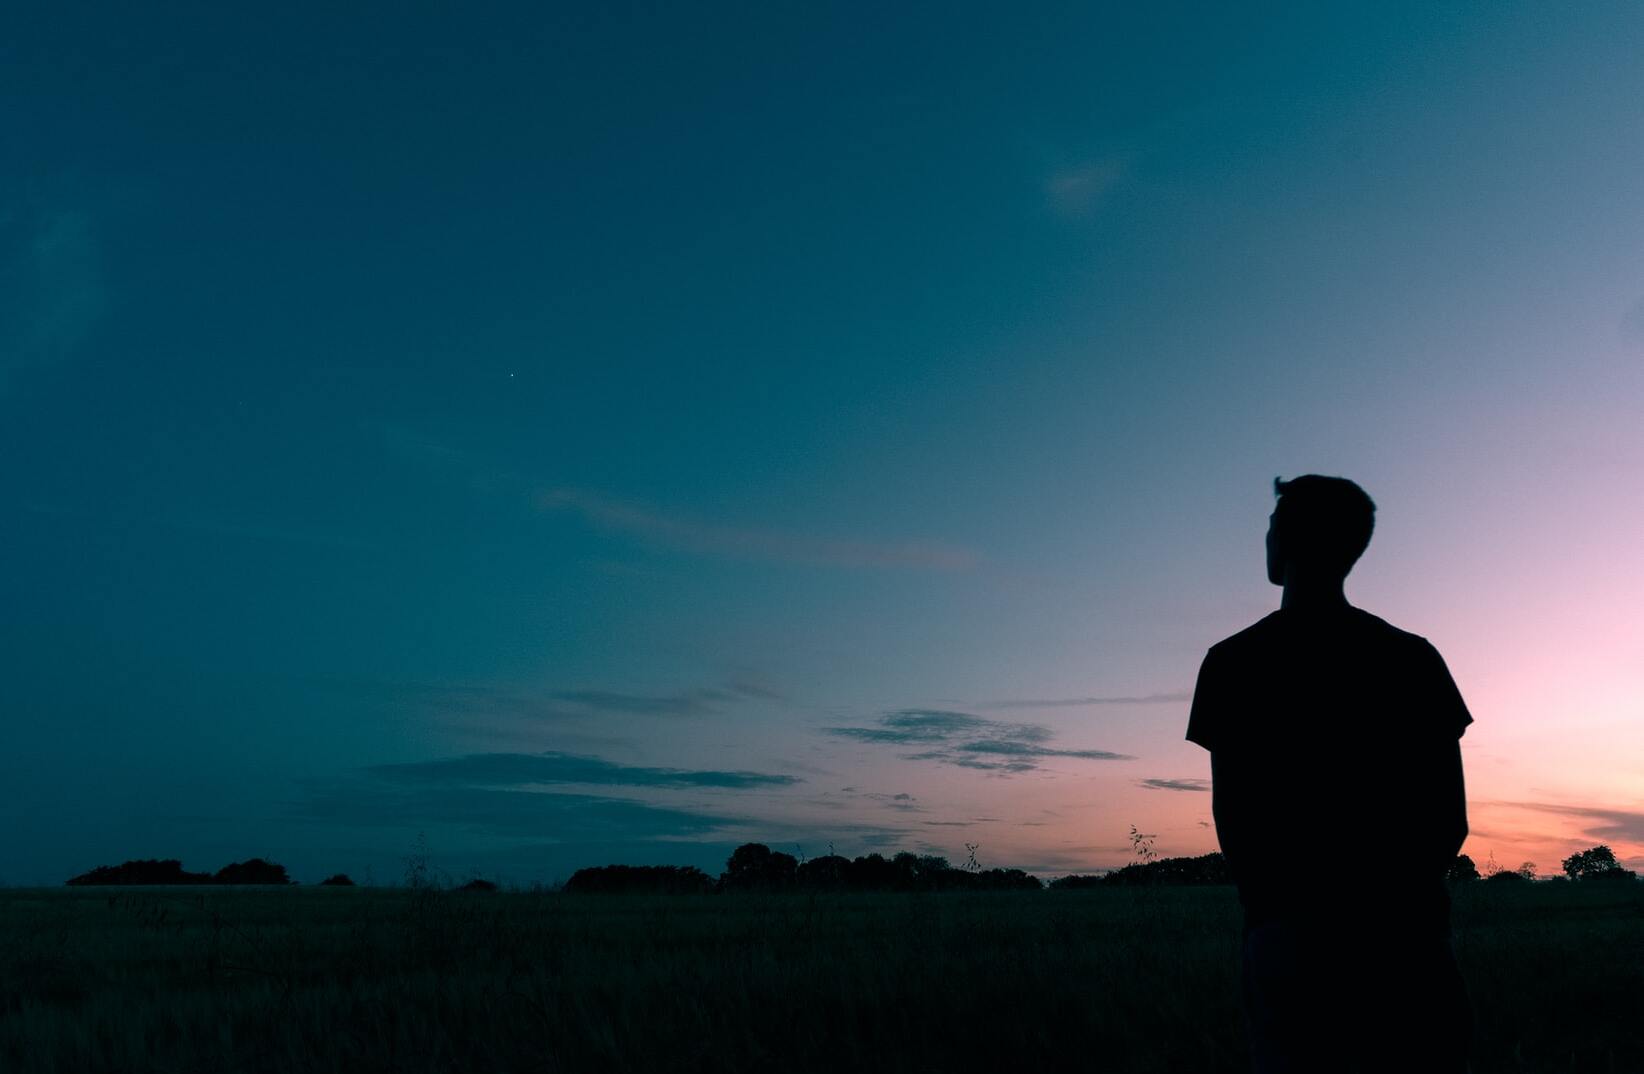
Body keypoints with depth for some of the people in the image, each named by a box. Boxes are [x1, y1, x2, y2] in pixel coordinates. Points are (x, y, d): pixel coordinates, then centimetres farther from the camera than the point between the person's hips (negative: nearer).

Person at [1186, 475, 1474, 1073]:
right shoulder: (1413, 657, 6)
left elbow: (1230, 814, -3)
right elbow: (1451, 815, 5)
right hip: (1401, 926, 2)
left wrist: (1267, 900, 9)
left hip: (1287, 925, -2)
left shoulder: (1234, 662, -2)